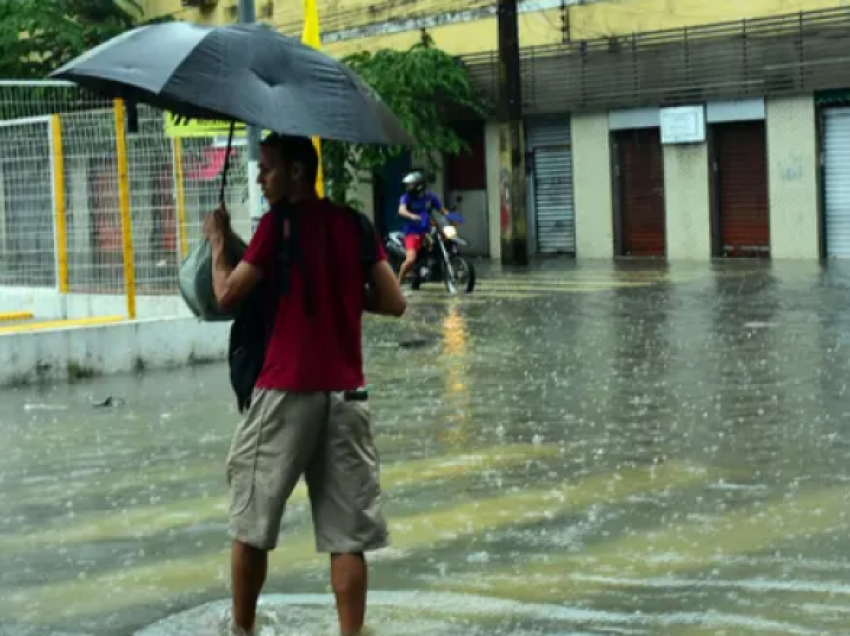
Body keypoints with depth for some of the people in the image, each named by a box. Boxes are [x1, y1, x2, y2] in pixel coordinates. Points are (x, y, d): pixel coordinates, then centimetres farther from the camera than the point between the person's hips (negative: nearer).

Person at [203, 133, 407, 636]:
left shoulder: (280, 223, -6)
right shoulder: (353, 223, 9)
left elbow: (227, 295, -7)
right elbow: (394, 303, 9)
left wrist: (218, 241, 8)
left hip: (287, 391, -4)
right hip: (346, 392, 4)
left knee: (251, 523, 10)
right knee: (347, 535, 4)